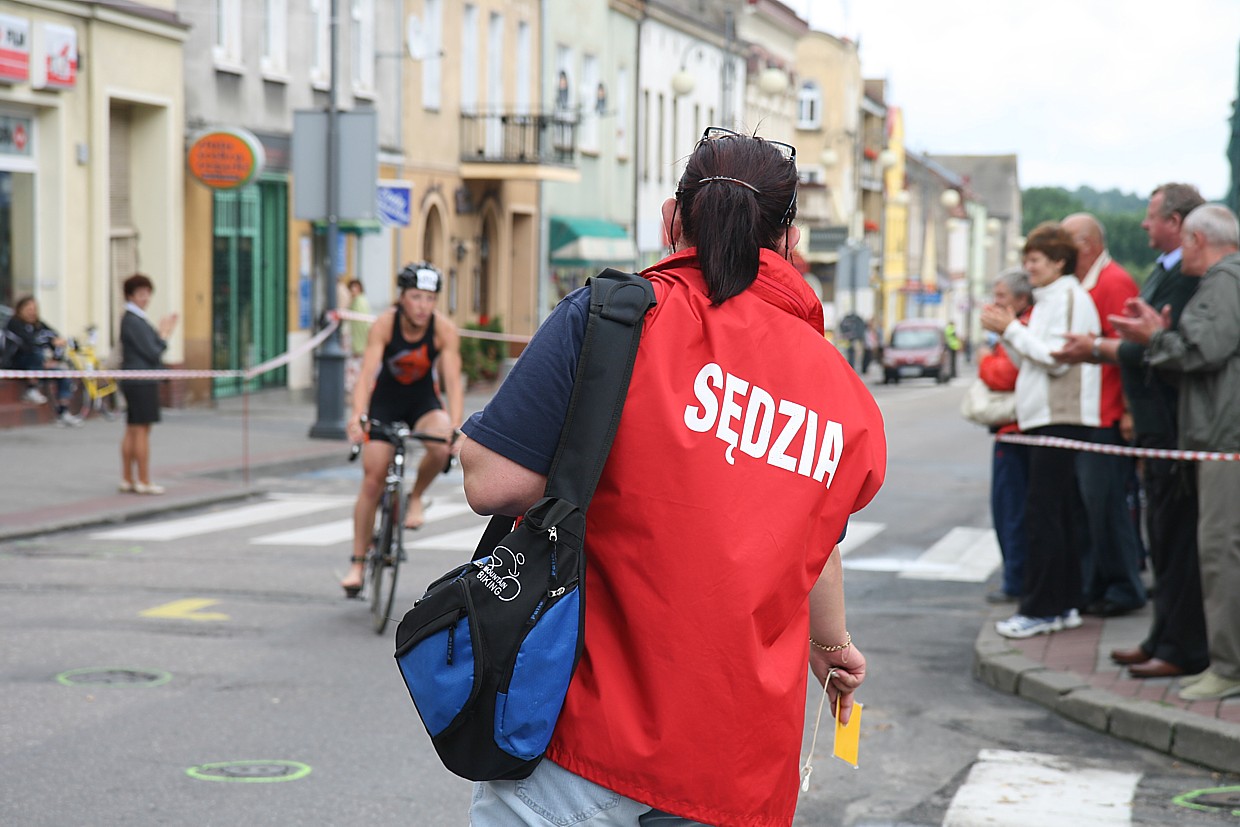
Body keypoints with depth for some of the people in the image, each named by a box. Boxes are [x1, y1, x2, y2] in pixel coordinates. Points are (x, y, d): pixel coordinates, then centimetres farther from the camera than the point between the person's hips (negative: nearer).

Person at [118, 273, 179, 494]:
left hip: (133, 382, 10)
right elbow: (152, 353, -17)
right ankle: (143, 482, -4)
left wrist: (163, 333, 8)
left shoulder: (135, 319, 16)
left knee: (132, 431, 11)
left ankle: (127, 479, 15)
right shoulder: (134, 321, -15)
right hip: (141, 382, -10)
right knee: (142, 431, -7)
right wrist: (164, 335, -2)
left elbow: (152, 350, 19)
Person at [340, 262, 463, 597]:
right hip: (385, 402, 0)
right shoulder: (384, 324, -24)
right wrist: (358, 417, -49)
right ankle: (357, 563, 5)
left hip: (423, 400, 0)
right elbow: (366, 374, -33)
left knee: (441, 447, -32)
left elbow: (453, 381, -27)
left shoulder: (444, 330, -22)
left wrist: (456, 429, -41)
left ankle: (416, 497, -2)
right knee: (372, 481, -6)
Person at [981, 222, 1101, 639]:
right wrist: (1007, 331, 8)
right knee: (1062, 515, 10)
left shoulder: (1068, 297, -10)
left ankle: (1040, 609, -9)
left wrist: (1012, 329, -13)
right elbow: (1032, 361, 21)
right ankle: (1065, 604, 13)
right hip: (1048, 419, 10)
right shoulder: (1049, 299, 20)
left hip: (1061, 420, -10)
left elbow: (1057, 359, -19)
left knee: (1042, 515, -10)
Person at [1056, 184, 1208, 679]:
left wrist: (1100, 349, -15)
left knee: (1176, 536, -5)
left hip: (1174, 427, -11)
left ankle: (1183, 650, 1)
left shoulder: (1188, 276, -18)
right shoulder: (1164, 271, 15)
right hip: (1157, 426, 11)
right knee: (1161, 533, 16)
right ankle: (1163, 639, 25)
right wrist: (1096, 350, 12)